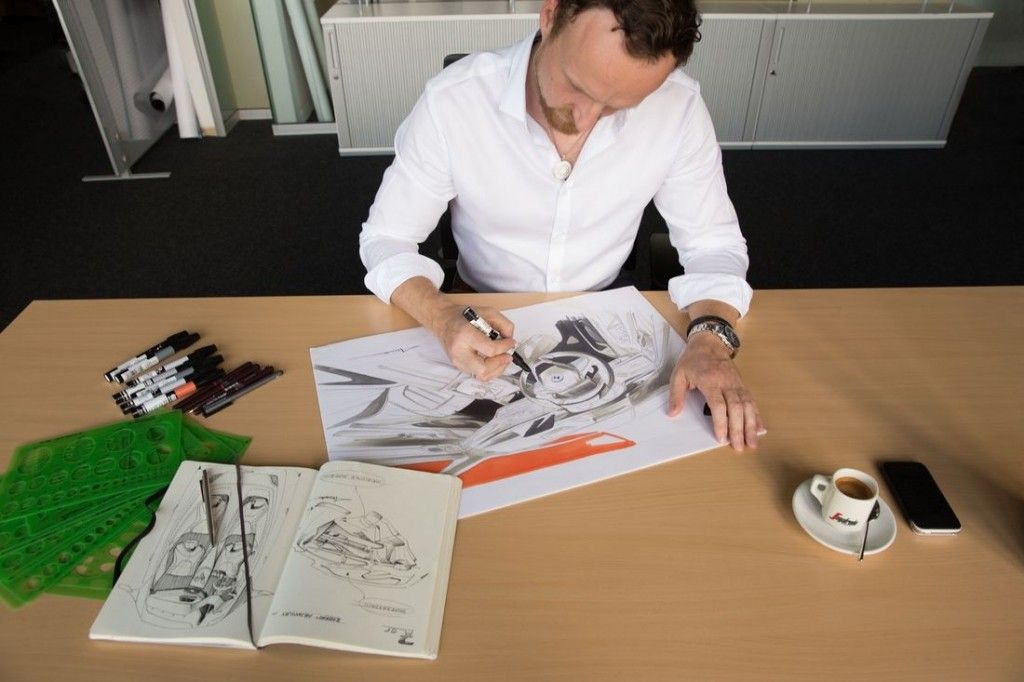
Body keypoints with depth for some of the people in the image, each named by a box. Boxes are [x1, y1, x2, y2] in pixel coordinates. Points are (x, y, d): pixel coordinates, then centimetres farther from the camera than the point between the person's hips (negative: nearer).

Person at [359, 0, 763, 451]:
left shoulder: (678, 110, -18)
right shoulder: (452, 102, -22)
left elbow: (712, 242, -8)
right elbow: (386, 239, -13)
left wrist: (711, 338, -27)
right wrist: (444, 318, -32)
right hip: (486, 324, -1)